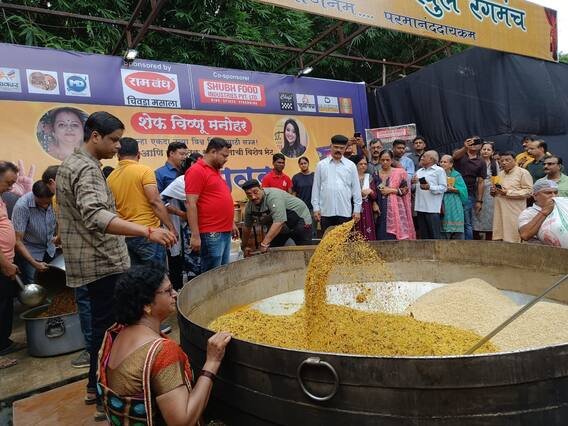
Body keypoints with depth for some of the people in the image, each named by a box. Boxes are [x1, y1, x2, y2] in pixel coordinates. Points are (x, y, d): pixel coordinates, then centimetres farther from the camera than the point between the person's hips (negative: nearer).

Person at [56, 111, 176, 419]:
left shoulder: (71, 163, 15)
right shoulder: (86, 168, -18)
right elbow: (95, 216, -36)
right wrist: (148, 231, -48)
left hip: (91, 260, 10)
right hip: (103, 262, -10)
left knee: (101, 325, 20)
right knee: (107, 328, -1)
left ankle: (96, 387, 33)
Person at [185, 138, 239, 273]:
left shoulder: (215, 171, 17)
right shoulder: (196, 171, -11)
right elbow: (191, 204, -16)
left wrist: (231, 223, 23)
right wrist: (195, 235, -20)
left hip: (225, 232, 9)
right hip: (211, 234, -9)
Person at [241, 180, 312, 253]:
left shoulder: (273, 197, -32)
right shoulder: (249, 207, -8)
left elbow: (279, 222, -41)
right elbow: (247, 227, 6)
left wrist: (264, 243, -43)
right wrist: (244, 247, 13)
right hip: (277, 227, 7)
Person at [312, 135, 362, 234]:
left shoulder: (351, 165, 5)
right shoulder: (321, 165, 5)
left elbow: (356, 188, 6)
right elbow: (316, 187, 6)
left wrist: (357, 209, 2)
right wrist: (316, 208, 1)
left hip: (345, 212, 0)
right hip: (326, 211, 0)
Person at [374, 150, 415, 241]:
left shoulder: (400, 173, 2)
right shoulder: (376, 174, 11)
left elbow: (405, 190, 0)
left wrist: (391, 190, -10)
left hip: (395, 209, -3)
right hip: (380, 210, 3)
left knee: (394, 235, -9)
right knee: (381, 235, 0)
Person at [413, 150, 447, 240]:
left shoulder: (439, 170, 0)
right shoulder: (419, 171, 20)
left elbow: (443, 187, -10)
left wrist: (430, 187, -20)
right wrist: (413, 182, -1)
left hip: (432, 208, -7)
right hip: (420, 207, 7)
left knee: (435, 234, -4)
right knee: (424, 233, 12)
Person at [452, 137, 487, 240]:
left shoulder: (481, 163, 9)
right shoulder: (459, 153, 7)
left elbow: (481, 182, 6)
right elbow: (455, 155, -20)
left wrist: (479, 201, 0)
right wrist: (465, 148, -41)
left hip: (468, 195, 1)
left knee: (468, 224, 3)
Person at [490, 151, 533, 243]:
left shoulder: (523, 173, -2)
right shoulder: (500, 174, 20)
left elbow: (528, 191, -12)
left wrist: (508, 193, -16)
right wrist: (493, 191, 6)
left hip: (514, 213, -6)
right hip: (499, 213, 6)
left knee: (512, 239, -7)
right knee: (498, 237, 4)